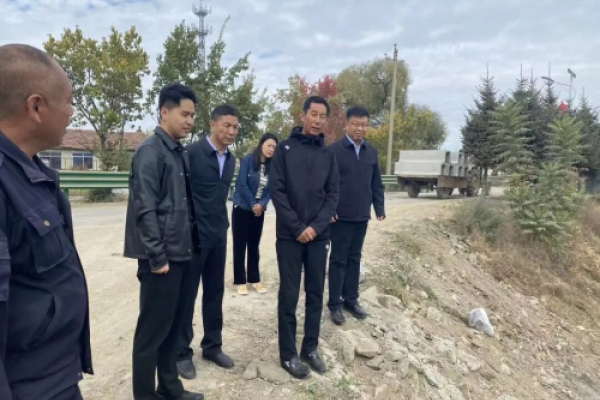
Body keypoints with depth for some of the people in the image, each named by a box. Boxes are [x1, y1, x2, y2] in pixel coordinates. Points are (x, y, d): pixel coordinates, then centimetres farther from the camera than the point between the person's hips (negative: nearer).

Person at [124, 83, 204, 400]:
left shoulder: (181, 152, 12)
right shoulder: (150, 151, -11)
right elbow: (145, 209, -17)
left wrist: (191, 245, 12)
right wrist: (157, 257, -17)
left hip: (183, 254, 8)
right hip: (163, 257, -8)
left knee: (173, 325, 17)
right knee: (153, 328, 4)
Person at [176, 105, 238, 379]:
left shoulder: (230, 160, 10)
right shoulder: (192, 152, -12)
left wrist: (223, 226, 16)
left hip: (218, 236, 6)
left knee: (215, 293, 13)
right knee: (187, 295, 5)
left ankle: (212, 346, 28)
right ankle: (182, 352, 21)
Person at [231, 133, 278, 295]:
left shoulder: (272, 166, 0)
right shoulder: (247, 160, -11)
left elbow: (271, 189, 0)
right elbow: (241, 184, -15)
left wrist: (262, 204, -17)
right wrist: (252, 204, -13)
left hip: (259, 211, 4)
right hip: (242, 208, -4)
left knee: (254, 245, 11)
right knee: (240, 245, 2)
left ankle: (254, 279, 21)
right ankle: (240, 281, 11)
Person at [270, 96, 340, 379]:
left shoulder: (328, 154, 8)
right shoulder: (284, 149, -1)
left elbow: (333, 194, 3)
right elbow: (277, 191, -7)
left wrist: (316, 226, -10)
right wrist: (298, 227, -13)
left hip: (319, 236, 3)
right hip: (289, 236, -3)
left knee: (316, 295, 11)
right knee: (289, 296, 4)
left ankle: (310, 348, 26)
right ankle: (288, 354, 18)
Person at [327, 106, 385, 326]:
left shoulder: (372, 152, 7)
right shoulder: (334, 150, -8)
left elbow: (376, 183, 11)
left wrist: (379, 208, 6)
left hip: (362, 216, 5)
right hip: (340, 216, -5)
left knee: (355, 259, 13)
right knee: (338, 260, 4)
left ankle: (351, 299, 25)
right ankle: (335, 304, 14)